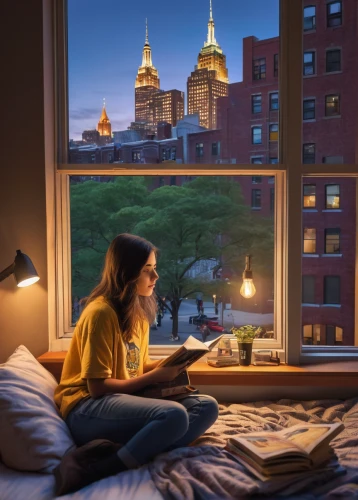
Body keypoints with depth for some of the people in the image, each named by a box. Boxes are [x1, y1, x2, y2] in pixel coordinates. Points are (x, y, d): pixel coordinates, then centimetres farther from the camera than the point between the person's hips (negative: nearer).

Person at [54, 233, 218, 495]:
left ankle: (114, 450, -25)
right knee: (174, 415, -33)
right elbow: (98, 387, -16)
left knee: (207, 406, -12)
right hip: (88, 407, -9)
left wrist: (168, 364, 0)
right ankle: (95, 469, -24)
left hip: (124, 401, 9)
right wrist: (155, 376, -13)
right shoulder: (101, 313, -14)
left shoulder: (139, 311, 12)